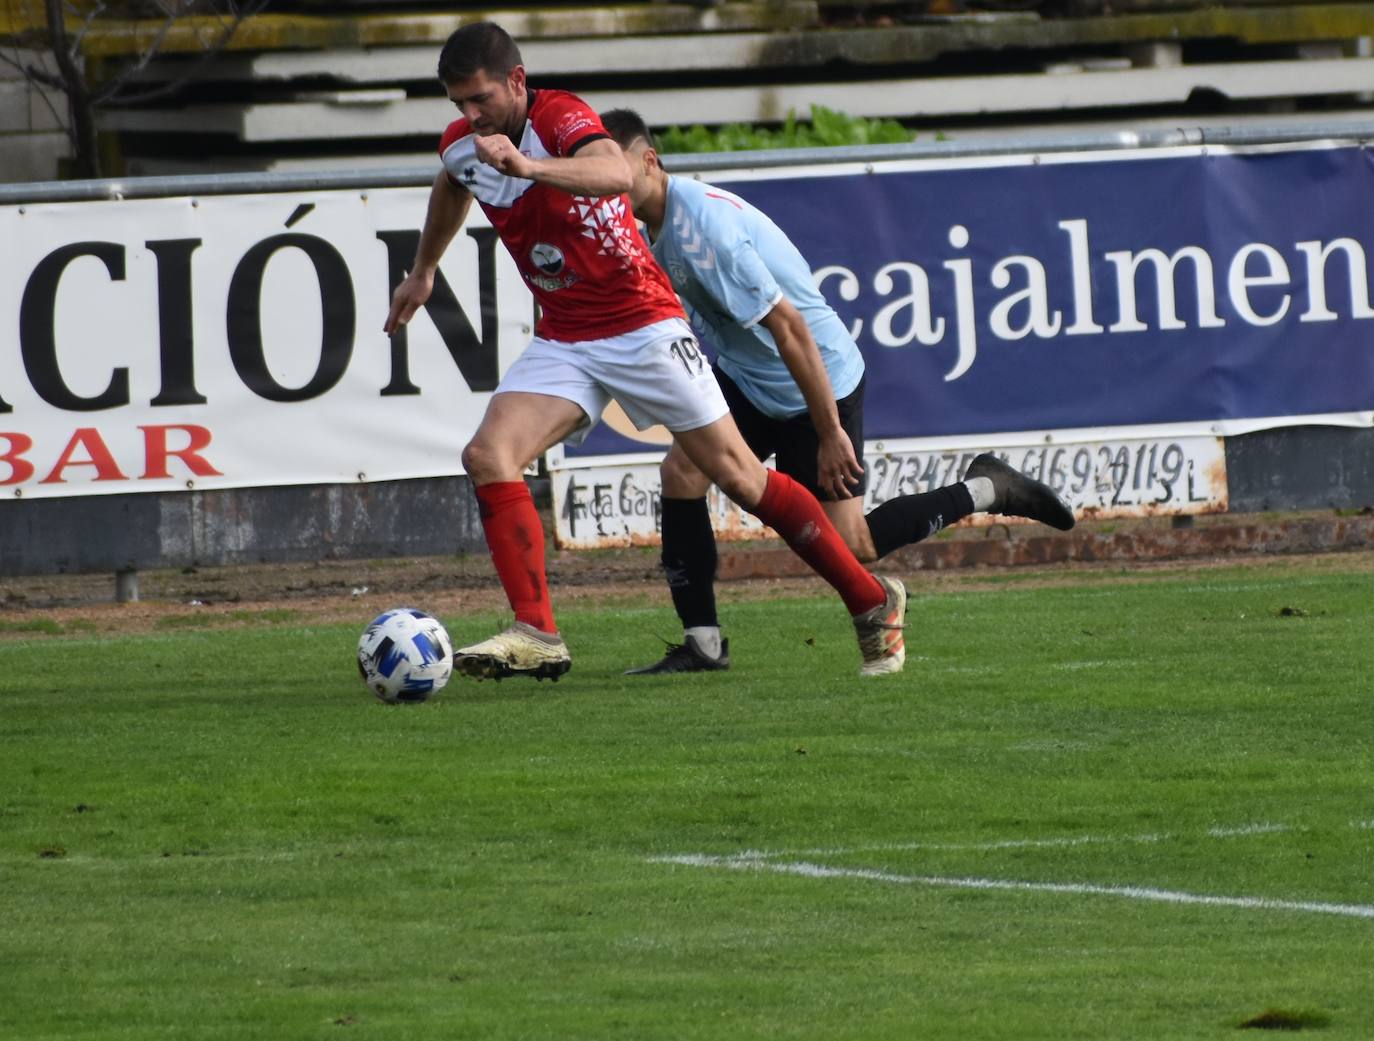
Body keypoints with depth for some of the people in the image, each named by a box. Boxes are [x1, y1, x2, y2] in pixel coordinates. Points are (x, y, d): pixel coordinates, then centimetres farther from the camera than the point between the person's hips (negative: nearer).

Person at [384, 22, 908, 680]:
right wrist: (422, 272, 39)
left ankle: (873, 603, 12)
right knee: (488, 455, -17)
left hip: (641, 324, -6)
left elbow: (615, 173, -44)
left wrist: (529, 166, -61)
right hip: (562, 341, 6)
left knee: (739, 477, -2)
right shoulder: (461, 145, 1)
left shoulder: (561, 117, -21)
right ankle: (537, 636, -19)